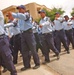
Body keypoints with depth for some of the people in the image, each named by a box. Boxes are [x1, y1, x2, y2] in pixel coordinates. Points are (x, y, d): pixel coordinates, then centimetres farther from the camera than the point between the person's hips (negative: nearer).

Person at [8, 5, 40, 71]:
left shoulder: (27, 14, -7)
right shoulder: (20, 16, 17)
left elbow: (23, 16, -31)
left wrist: (13, 14, -38)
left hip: (28, 32, -7)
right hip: (22, 33, 7)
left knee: (33, 49, -1)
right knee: (24, 50, 6)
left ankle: (37, 63, 13)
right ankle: (27, 65, 16)